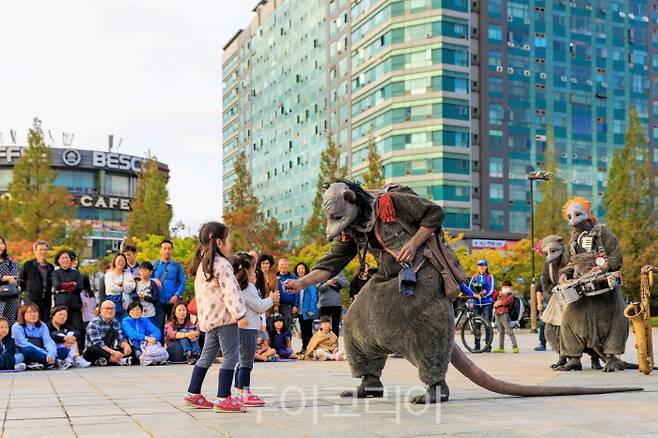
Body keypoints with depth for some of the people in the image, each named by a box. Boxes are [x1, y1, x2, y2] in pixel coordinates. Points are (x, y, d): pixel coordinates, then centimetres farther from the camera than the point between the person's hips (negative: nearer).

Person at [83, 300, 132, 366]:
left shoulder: (116, 323, 7)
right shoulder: (94, 323, -12)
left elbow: (121, 339, 0)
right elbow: (97, 343, -24)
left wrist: (126, 345, -25)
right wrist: (113, 352, -36)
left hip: (108, 352, 6)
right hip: (92, 353, -6)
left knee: (128, 350, -14)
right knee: (93, 349, -38)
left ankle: (105, 360, -32)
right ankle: (120, 361, -39)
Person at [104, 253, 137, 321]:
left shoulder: (128, 275, 14)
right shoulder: (109, 274, 7)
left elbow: (131, 287, -3)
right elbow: (111, 288, -9)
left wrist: (121, 284, -10)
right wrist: (125, 287, 0)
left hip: (126, 304, 2)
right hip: (113, 303, -2)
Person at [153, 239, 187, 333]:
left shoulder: (177, 266, 6)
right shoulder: (155, 265, 10)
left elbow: (182, 283, 2)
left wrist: (177, 295, -12)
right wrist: (154, 280, -13)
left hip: (173, 301, 0)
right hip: (159, 301, 0)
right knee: (159, 326, -2)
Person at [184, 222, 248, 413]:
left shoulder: (202, 264, 15)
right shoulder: (222, 264, -14)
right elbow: (230, 292, -21)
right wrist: (240, 314, -21)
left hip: (208, 317, 10)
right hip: (225, 317, -10)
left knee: (207, 355, 17)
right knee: (230, 356, -6)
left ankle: (193, 393, 22)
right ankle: (223, 398, -8)